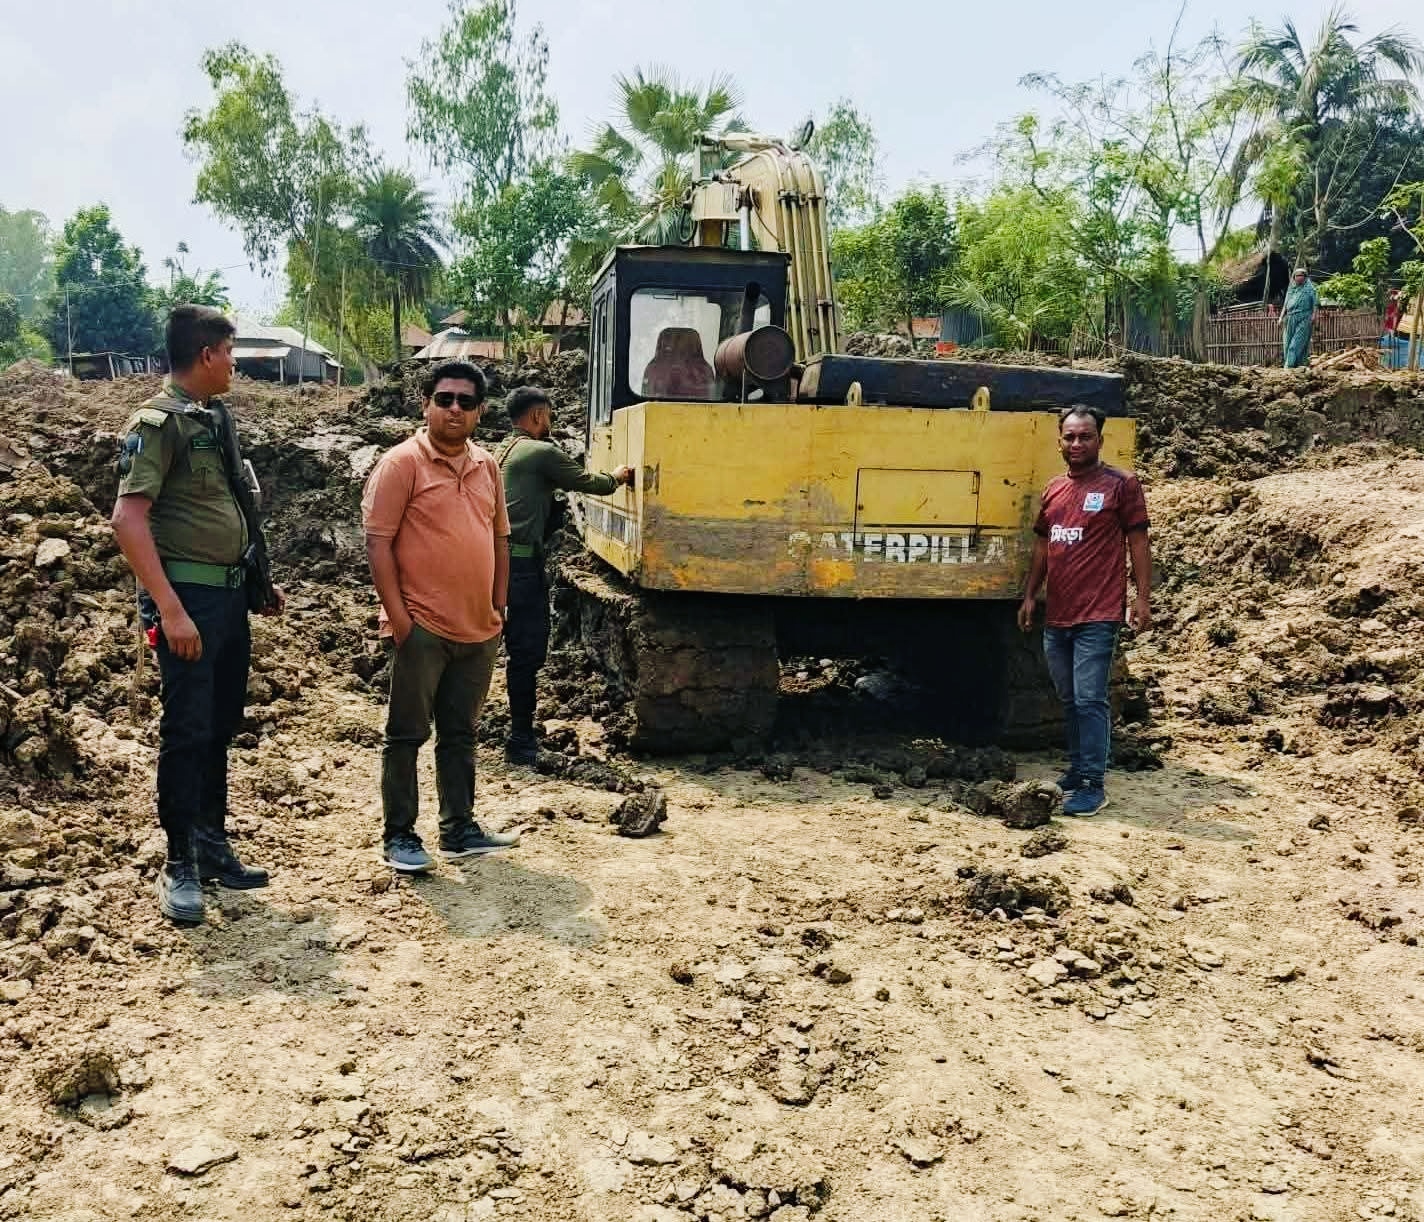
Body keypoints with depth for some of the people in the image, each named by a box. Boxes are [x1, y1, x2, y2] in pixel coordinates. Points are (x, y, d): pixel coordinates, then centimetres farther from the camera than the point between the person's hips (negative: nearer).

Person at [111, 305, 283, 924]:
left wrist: (257, 582, 19)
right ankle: (179, 865, 9)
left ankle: (213, 846, 26)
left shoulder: (215, 417, 13)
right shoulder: (158, 421, -13)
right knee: (187, 729, -3)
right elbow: (128, 519, -20)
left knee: (221, 726, 14)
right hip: (188, 595, -8)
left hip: (230, 593, 8)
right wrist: (170, 610, -25)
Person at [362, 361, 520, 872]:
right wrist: (397, 616, -15)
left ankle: (459, 830, 24)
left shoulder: (487, 466, 12)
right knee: (407, 734, 2)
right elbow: (378, 543, -11)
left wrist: (498, 606, 12)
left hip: (478, 630, 6)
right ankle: (399, 837, 11)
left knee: (460, 734, 14)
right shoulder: (402, 463, -7)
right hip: (422, 628, -6)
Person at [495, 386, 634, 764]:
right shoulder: (542, 452, -7)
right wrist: (616, 478, 19)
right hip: (523, 562, -9)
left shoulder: (503, 451, 19)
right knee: (527, 650, -3)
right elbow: (587, 482, 1)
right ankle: (521, 740, 0)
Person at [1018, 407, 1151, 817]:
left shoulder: (1121, 485, -3)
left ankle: (1092, 785, -4)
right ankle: (1077, 769, 26)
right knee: (1069, 701, 15)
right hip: (1056, 617, 7)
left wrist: (1142, 598, -10)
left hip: (1097, 616, -6)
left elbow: (1138, 543, -5)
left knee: (1089, 700, -9)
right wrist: (1030, 596, 16)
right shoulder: (1053, 489, 14)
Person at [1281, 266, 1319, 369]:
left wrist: (1314, 315, -13)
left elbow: (1316, 303, 0)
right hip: (1291, 319, 5)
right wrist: (1281, 318, 12)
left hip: (1304, 319, -5)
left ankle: (1290, 364, -18)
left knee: (1298, 342, -12)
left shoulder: (1310, 288, 6)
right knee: (1288, 342, 0)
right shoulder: (1291, 289, 18)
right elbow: (1285, 306, 20)